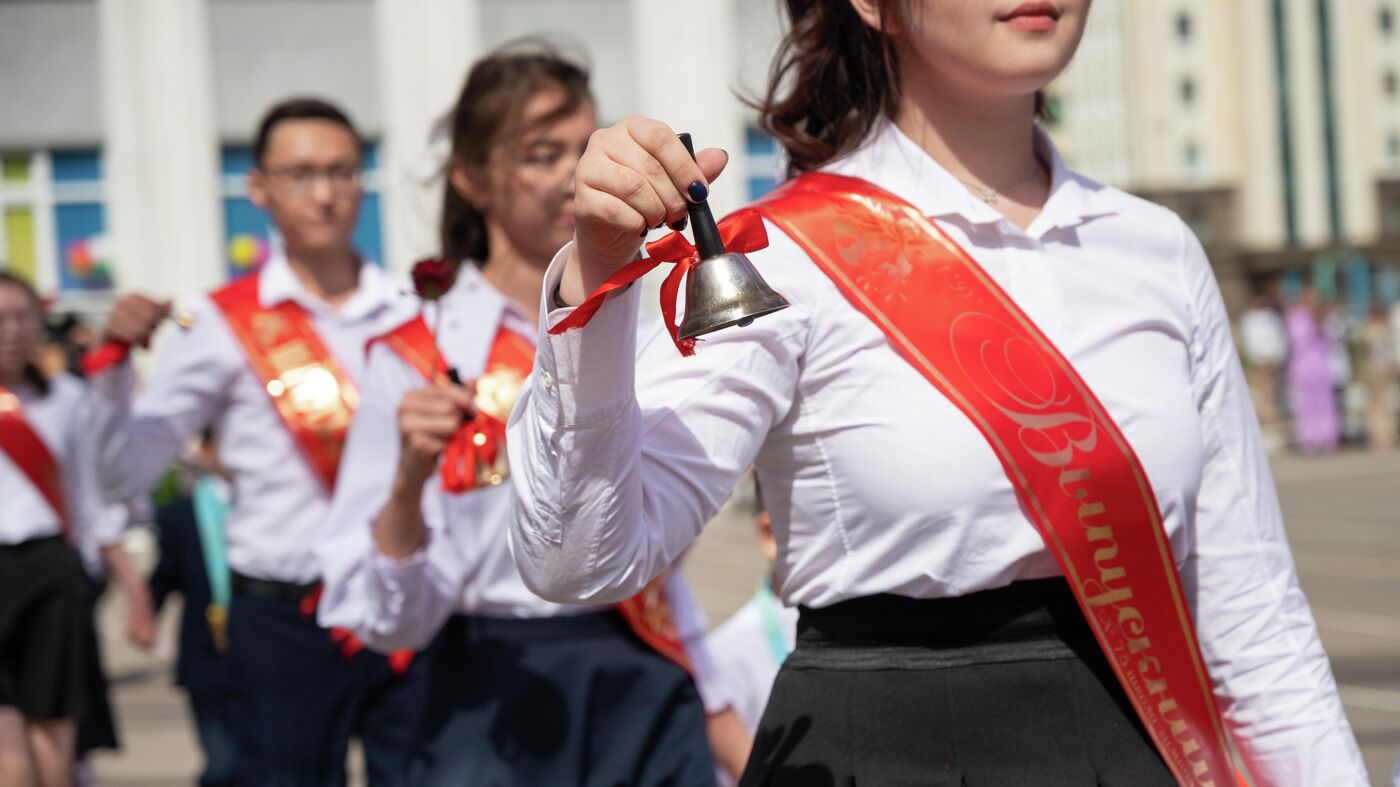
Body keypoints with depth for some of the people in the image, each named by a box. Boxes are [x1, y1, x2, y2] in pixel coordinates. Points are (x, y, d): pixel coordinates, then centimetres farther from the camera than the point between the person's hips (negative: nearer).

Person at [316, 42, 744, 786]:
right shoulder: (418, 360, -6)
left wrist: (722, 713, 18)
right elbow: (394, 620, -10)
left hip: (652, 695, 4)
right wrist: (409, 480, -26)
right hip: (502, 704, -4)